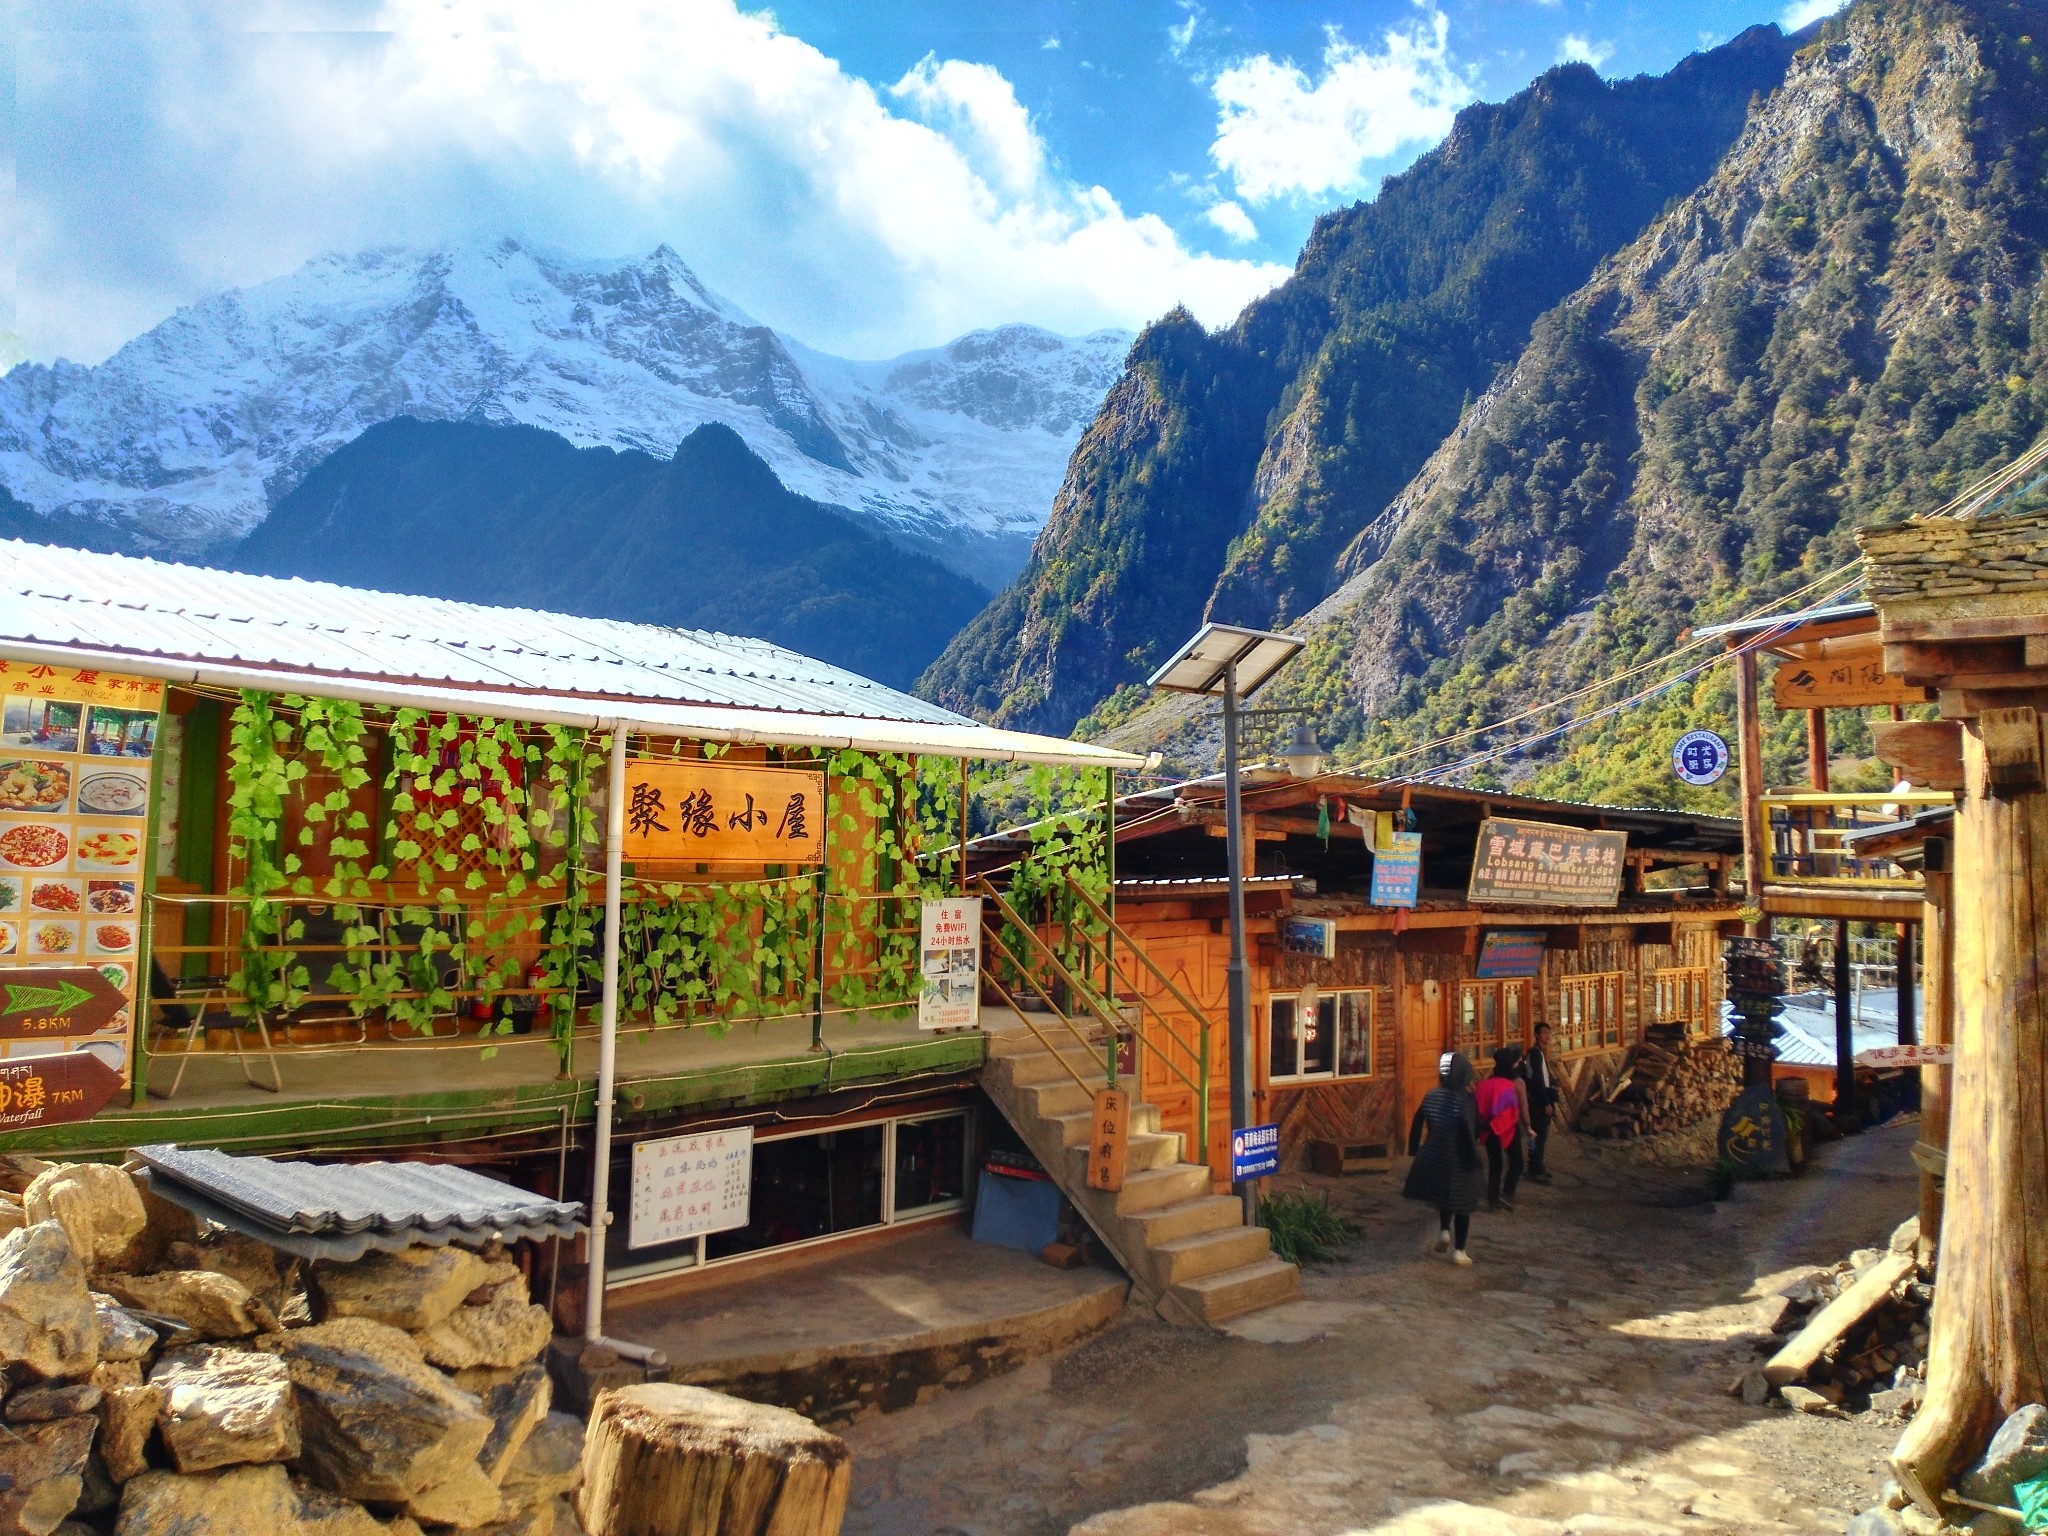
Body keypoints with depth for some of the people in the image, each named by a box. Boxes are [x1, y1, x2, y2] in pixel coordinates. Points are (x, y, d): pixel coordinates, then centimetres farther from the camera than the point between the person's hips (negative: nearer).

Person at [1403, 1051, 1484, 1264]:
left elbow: (1417, 1124, 3)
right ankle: (1459, 1250, 16)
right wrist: (1474, 1159, -12)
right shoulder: (1465, 1099, -19)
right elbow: (1470, 1132, -22)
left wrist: (1414, 1151, 13)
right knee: (1461, 1203, 11)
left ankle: (1444, 1231, 10)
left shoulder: (1431, 1095, -2)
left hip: (1433, 1156, 5)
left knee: (1444, 1195, 28)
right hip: (1459, 1160, -5)